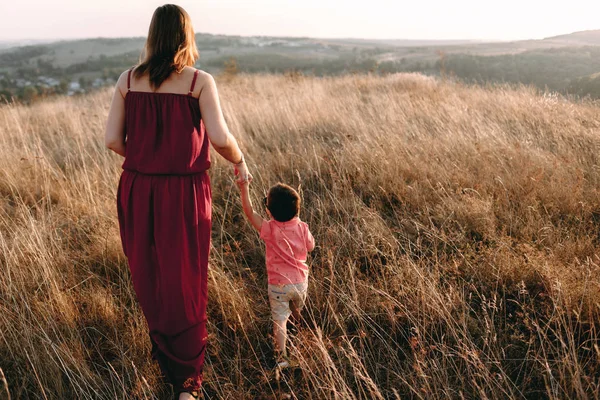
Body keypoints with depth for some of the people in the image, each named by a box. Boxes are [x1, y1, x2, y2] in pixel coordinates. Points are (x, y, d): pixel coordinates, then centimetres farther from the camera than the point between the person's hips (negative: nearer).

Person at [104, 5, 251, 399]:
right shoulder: (200, 81, -9)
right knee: (185, 281, 9)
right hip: (184, 193, -3)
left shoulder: (128, 80, 1)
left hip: (138, 189, 4)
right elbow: (220, 138, -17)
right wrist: (240, 162, 3)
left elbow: (113, 139, -1)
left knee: (149, 273, 25)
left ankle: (162, 347, 49)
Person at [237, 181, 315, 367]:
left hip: (278, 285, -4)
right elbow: (310, 247, 5)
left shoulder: (269, 229, -20)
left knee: (279, 319, 6)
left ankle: (282, 355, 1)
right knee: (298, 315, 28)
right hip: (300, 282, 4)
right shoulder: (302, 228, -13)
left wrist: (244, 189, -4)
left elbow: (250, 213, -10)